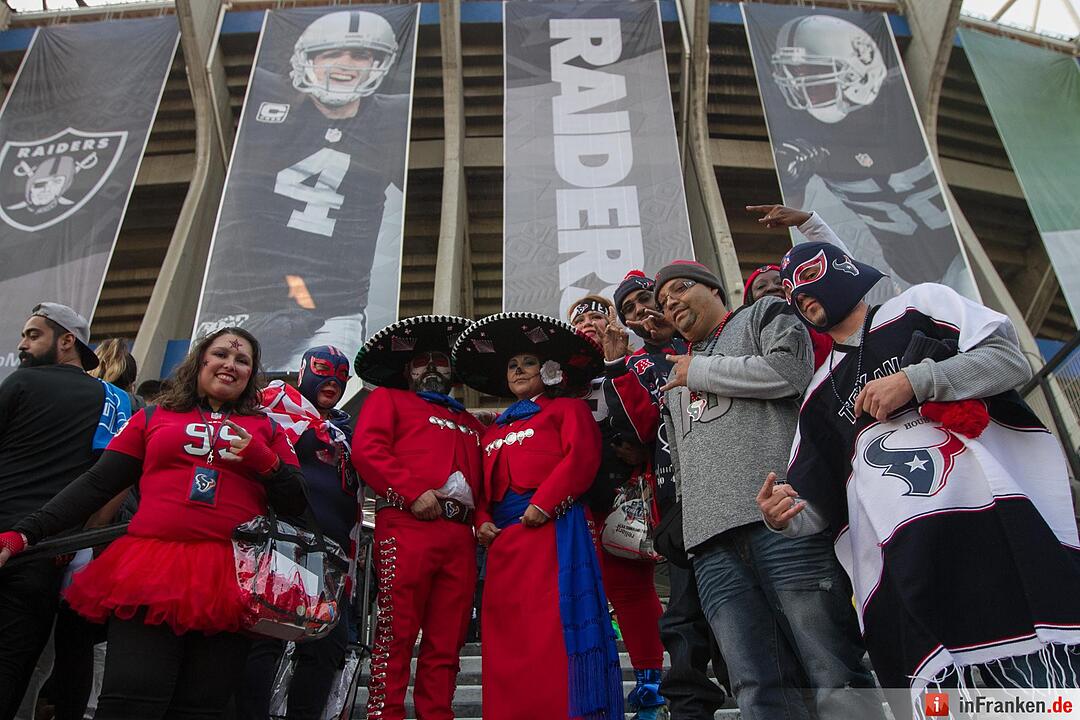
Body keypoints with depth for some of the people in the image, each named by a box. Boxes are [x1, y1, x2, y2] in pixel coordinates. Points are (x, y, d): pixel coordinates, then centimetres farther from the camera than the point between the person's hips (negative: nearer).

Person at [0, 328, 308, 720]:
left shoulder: (266, 429, 17)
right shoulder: (154, 418, 17)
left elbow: (299, 505, 12)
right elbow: (96, 484, 11)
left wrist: (265, 461, -5)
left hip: (230, 581, 1)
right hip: (151, 570, 0)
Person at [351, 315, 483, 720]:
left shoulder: (469, 423, 31)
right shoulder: (389, 399, 16)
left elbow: (482, 476, 25)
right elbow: (367, 449, -1)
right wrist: (413, 492, -12)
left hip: (460, 536, 5)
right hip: (406, 526, -5)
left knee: (447, 640, 4)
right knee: (397, 632, -5)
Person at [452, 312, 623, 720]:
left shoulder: (566, 408, 11)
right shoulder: (496, 428, 28)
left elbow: (581, 457, -6)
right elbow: (483, 483, 24)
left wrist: (543, 504, -16)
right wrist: (482, 521, 4)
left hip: (552, 526, -6)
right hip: (504, 534, 6)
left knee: (554, 625, -13)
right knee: (506, 632, 3)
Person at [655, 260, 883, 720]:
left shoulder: (763, 316, 18)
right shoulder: (675, 378, 34)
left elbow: (788, 372, -4)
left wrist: (700, 371, 5)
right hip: (713, 544, 5)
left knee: (836, 678, -8)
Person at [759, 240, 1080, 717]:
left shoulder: (921, 304, 15)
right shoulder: (819, 395, 24)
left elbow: (1011, 359, 1)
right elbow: (819, 505, 19)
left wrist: (914, 380, -9)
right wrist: (791, 517, -3)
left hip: (996, 522, -3)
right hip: (898, 562, 3)